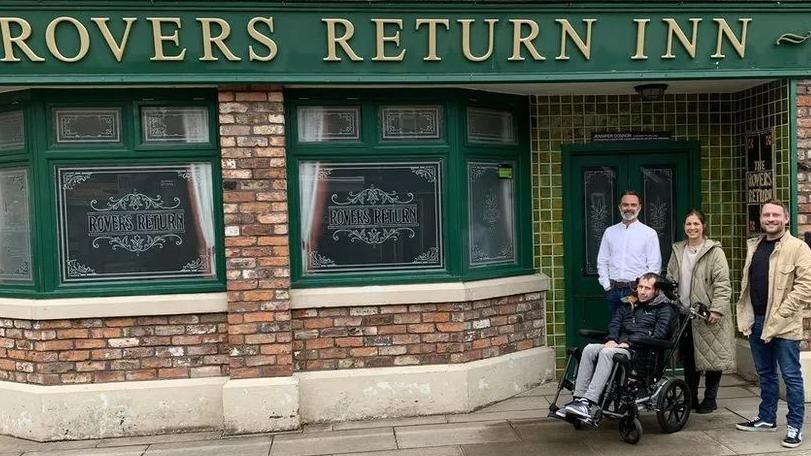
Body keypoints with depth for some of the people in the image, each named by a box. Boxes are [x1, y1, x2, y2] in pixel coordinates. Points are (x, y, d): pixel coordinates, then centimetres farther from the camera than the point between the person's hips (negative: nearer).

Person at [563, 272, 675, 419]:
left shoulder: (663, 309, 7)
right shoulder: (629, 305, 26)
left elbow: (658, 336, -6)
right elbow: (615, 323, 19)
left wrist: (630, 343, -14)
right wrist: (612, 339, -3)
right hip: (618, 346, 6)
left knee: (606, 352, -33)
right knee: (589, 349, -23)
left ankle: (588, 402, -41)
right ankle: (578, 398, -28)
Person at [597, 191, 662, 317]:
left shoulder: (649, 233, 1)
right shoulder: (610, 232, 11)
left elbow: (655, 266, -2)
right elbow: (602, 262, 12)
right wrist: (607, 285, 2)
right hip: (613, 291, 3)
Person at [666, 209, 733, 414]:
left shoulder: (714, 251, -7)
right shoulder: (677, 250, 11)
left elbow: (723, 283, -11)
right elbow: (670, 280, 15)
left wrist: (717, 309, -19)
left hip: (707, 313, -5)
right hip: (684, 313, 5)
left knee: (710, 356, 4)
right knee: (688, 357, 12)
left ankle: (710, 399, 17)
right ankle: (690, 398, 23)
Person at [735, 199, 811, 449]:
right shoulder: (753, 246, 12)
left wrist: (780, 315, -17)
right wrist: (745, 315, 9)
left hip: (784, 324, -6)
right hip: (756, 321, 6)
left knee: (791, 376, 2)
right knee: (765, 373, 17)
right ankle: (766, 418, 30)